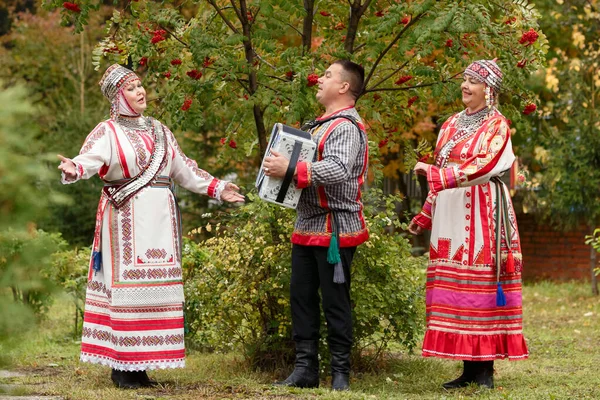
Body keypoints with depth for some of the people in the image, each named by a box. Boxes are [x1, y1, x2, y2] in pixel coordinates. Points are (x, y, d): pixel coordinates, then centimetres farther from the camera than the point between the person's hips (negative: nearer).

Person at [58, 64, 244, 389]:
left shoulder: (159, 131, 18)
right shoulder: (108, 132, 0)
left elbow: (184, 169, 25)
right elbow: (89, 159, -19)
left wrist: (217, 189, 23)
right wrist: (74, 170, -40)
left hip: (160, 219, 6)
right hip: (126, 219, -6)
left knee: (155, 287, 2)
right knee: (126, 282, -10)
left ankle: (140, 364, 6)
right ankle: (121, 365, -7)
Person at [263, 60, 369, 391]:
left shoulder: (345, 127, -13)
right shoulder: (321, 124, 18)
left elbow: (338, 169, -29)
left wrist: (290, 169, -28)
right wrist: (280, 164, 9)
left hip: (334, 229, -9)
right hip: (307, 226, 9)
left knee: (335, 301, -3)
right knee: (301, 296, 9)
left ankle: (341, 372, 5)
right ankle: (306, 368, 14)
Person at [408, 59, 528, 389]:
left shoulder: (497, 127, -1)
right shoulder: (452, 125, 18)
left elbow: (482, 167, -16)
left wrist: (435, 174, -22)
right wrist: (424, 217, 21)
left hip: (480, 215, -6)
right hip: (450, 216, 6)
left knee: (480, 285, -8)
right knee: (455, 287, 2)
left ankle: (485, 368, -5)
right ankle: (470, 367, 6)